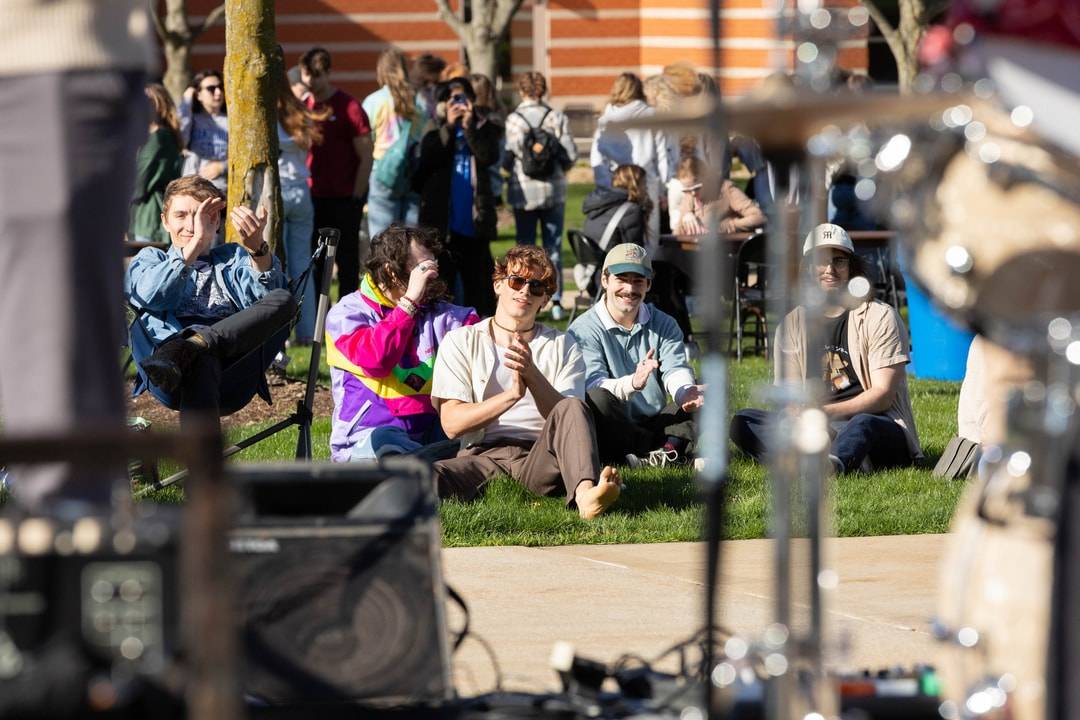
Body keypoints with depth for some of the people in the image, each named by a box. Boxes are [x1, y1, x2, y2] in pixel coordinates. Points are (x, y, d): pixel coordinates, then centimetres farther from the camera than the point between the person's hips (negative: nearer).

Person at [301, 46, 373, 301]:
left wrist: (355, 198, -10)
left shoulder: (349, 107, -6)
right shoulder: (303, 106, 10)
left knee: (347, 261, 1)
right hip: (313, 198, 5)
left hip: (343, 199, -5)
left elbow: (365, 158, -7)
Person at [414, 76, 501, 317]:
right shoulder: (435, 137, 9)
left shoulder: (482, 131, 8)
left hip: (474, 223, 0)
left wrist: (469, 126, -11)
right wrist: (448, 127, -9)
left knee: (479, 284, 4)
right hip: (442, 224, 0)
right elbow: (427, 162, -11)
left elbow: (489, 157, -11)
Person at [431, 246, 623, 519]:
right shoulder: (460, 341, 15)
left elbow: (566, 419, 4)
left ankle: (585, 494, -59)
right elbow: (452, 423, 2)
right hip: (484, 454, 0)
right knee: (432, 475, -34)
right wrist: (512, 395, -13)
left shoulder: (563, 346, 19)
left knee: (572, 407, -31)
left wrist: (533, 376, -14)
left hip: (540, 457, 0)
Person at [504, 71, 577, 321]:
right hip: (554, 189, 1)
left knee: (525, 246, 7)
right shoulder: (557, 118, -4)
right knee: (553, 246, 8)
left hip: (524, 191, -1)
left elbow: (508, 157, -12)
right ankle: (556, 302, 3)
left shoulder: (513, 120, -9)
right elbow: (570, 154, -5)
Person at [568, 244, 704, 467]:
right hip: (611, 433, -4)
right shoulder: (583, 329, -4)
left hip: (655, 425, 4)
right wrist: (632, 384, -40)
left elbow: (675, 369, -6)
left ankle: (669, 448, -38)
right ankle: (674, 449, -30)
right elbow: (592, 385, -19)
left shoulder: (664, 325, 12)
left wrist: (686, 391, -31)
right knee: (597, 400, -35)